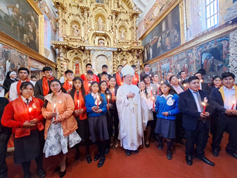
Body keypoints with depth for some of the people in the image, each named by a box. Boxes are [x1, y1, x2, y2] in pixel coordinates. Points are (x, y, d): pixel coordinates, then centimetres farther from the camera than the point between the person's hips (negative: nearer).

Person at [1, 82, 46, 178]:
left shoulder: (38, 101, -4)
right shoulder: (12, 104, -10)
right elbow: (5, 121, -10)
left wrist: (38, 119, -16)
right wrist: (22, 124, -20)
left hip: (37, 131, 2)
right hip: (22, 134, -1)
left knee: (38, 151, 19)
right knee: (24, 153, 16)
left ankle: (40, 168, 46)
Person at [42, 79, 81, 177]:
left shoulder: (66, 96, -3)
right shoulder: (47, 98, 10)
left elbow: (70, 109, -11)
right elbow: (43, 110, 9)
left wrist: (60, 118, -19)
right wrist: (49, 114, -13)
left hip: (64, 124, -3)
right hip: (52, 124, 4)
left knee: (64, 144, 6)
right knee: (54, 144, 9)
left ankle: (63, 163, 30)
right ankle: (63, 161, 36)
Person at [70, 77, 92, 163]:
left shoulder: (85, 93, 3)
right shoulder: (71, 93, 4)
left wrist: (83, 110, -15)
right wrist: (74, 111, -13)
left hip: (83, 117, -1)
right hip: (74, 117, 1)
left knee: (86, 135, 4)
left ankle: (87, 153, 24)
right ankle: (77, 152, 36)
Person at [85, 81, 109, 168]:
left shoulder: (102, 95, 5)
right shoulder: (87, 97, 5)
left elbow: (105, 107, -1)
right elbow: (86, 108, -2)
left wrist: (101, 110, -21)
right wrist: (92, 108, -21)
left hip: (101, 118, 0)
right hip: (92, 118, 1)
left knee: (102, 136, 2)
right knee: (96, 137, 13)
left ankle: (102, 156, 21)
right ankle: (99, 152, 38)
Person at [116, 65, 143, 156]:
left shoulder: (136, 88, 10)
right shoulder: (121, 88, -2)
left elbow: (138, 100, 13)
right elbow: (118, 100, -10)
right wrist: (127, 96, -17)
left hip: (134, 112, 4)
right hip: (126, 113, -3)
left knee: (135, 127, 10)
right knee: (126, 128, 2)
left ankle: (135, 145, 30)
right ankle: (127, 146, 22)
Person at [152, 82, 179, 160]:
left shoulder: (175, 97, -3)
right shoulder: (159, 97, 2)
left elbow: (177, 109, -5)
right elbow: (157, 108, 6)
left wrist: (169, 113, -16)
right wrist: (155, 109, -14)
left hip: (170, 119, -1)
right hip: (160, 118, 2)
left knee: (169, 136, 4)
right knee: (160, 133, 11)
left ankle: (169, 151, 31)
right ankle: (160, 143, 45)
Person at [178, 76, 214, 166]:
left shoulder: (204, 93, 9)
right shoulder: (183, 95, -9)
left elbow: (210, 105, 10)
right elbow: (182, 108, -17)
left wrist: (208, 112, -12)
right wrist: (198, 114, -21)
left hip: (205, 122, 5)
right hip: (192, 122, -4)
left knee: (203, 141, 19)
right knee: (190, 141, 13)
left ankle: (200, 154, 45)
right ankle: (189, 155, 38)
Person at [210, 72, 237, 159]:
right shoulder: (216, 91, -2)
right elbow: (213, 102, -12)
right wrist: (225, 110, -21)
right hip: (221, 117, -2)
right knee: (217, 134, 11)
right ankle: (215, 148, 33)